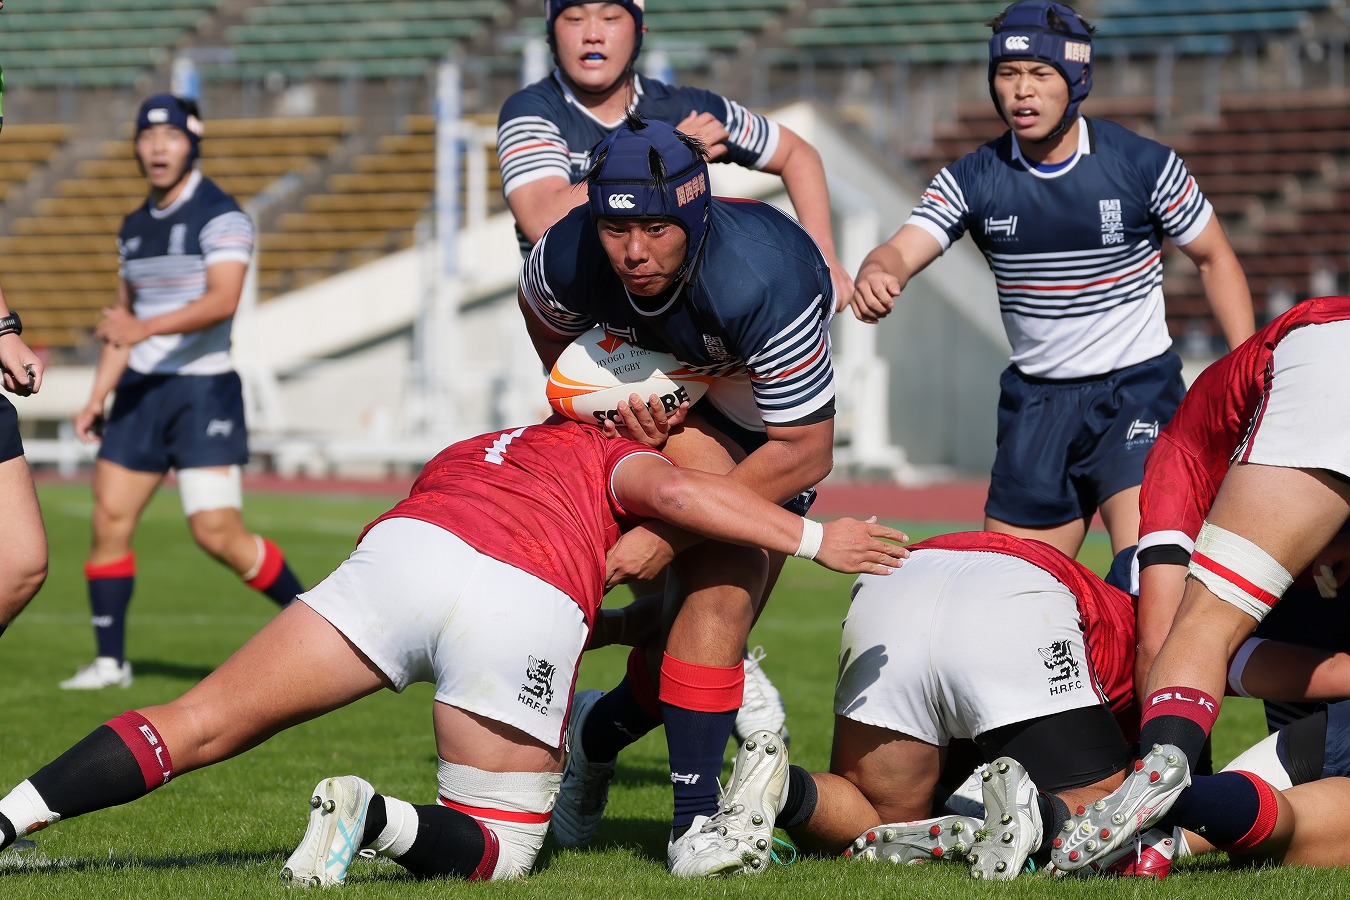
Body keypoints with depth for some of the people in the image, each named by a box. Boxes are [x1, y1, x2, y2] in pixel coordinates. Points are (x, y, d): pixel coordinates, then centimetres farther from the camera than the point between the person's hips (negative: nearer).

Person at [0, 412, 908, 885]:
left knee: (197, 728, 9)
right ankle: (379, 819, -18)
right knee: (495, 850, 13)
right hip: (535, 613, -3)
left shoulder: (465, 455, 41)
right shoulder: (614, 456, 28)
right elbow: (673, 492, 8)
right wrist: (815, 539, 13)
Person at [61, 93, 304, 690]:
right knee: (109, 519, -1)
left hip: (202, 389, -7)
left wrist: (146, 327, -34)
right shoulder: (135, 228, 15)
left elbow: (222, 300, -23)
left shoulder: (221, 216, -9)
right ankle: (110, 660, 7)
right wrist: (98, 396, 15)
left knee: (218, 534, -12)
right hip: (140, 390, 7)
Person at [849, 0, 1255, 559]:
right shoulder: (972, 179, -3)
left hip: (1137, 389, -4)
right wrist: (877, 275, -43)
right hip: (1036, 403, 4)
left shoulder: (1143, 164, -9)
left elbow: (1214, 258, 3)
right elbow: (902, 251, -17)